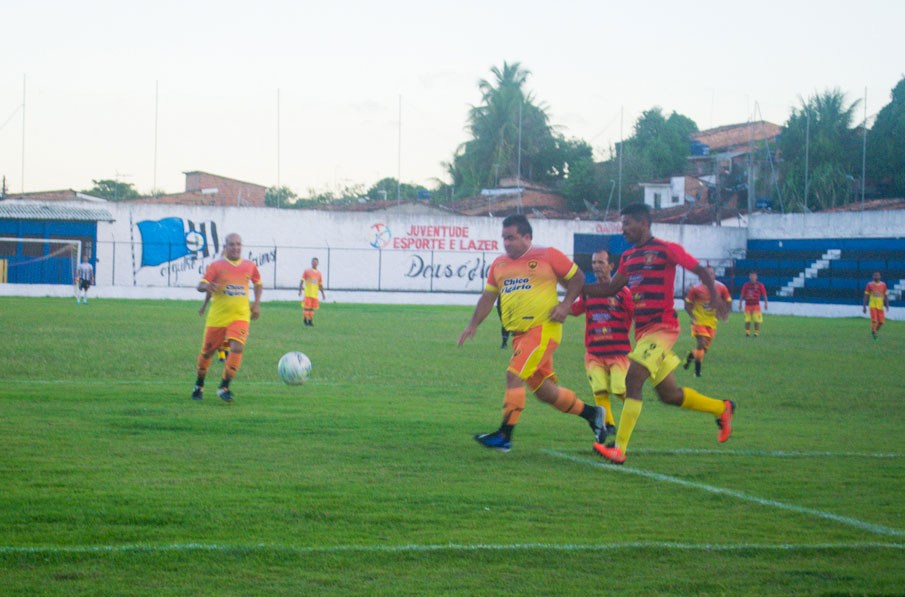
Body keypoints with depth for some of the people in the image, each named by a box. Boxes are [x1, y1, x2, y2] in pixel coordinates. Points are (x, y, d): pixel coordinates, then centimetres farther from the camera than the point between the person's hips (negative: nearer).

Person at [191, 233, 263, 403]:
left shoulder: (250, 266, 6)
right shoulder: (216, 266, -3)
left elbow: (258, 283, 24)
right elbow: (201, 285, -9)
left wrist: (256, 304, 13)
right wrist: (207, 287, -33)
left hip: (240, 317, 1)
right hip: (217, 317, -1)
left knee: (237, 348, -21)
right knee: (207, 351, 7)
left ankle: (224, 387, -13)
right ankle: (199, 385, 31)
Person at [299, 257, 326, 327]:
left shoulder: (318, 273, 15)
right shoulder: (306, 271, 3)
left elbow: (320, 284, 20)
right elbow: (302, 281, 0)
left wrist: (322, 293, 16)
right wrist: (300, 290, -8)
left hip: (315, 294, 4)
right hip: (308, 293, -4)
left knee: (312, 308, 4)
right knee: (307, 307, -8)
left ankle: (310, 321, 9)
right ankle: (305, 320, 2)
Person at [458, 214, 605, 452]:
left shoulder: (547, 256, -2)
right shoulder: (499, 264, 15)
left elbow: (577, 277, 5)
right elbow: (488, 296, 22)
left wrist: (565, 305, -8)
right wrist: (473, 324, 10)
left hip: (543, 328, -7)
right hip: (519, 334, 7)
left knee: (514, 375, -20)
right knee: (545, 392, 10)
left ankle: (504, 435, -18)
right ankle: (592, 413, 29)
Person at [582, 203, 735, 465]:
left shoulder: (666, 250, -5)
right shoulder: (628, 257, 17)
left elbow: (702, 272, -4)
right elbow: (610, 289, 24)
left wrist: (716, 299, -20)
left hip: (662, 327, -8)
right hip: (642, 332, 8)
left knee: (633, 380, -20)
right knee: (669, 394, 12)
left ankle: (619, 449, -22)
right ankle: (722, 408, 34)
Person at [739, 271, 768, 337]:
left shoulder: (760, 285, 2)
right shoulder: (746, 285, 8)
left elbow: (764, 295, 6)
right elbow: (742, 295, 13)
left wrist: (765, 304, -1)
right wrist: (740, 304, 10)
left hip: (756, 305, -2)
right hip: (748, 305, 2)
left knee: (757, 321, -6)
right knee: (747, 320, 0)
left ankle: (756, 333, 5)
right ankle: (747, 333, 10)